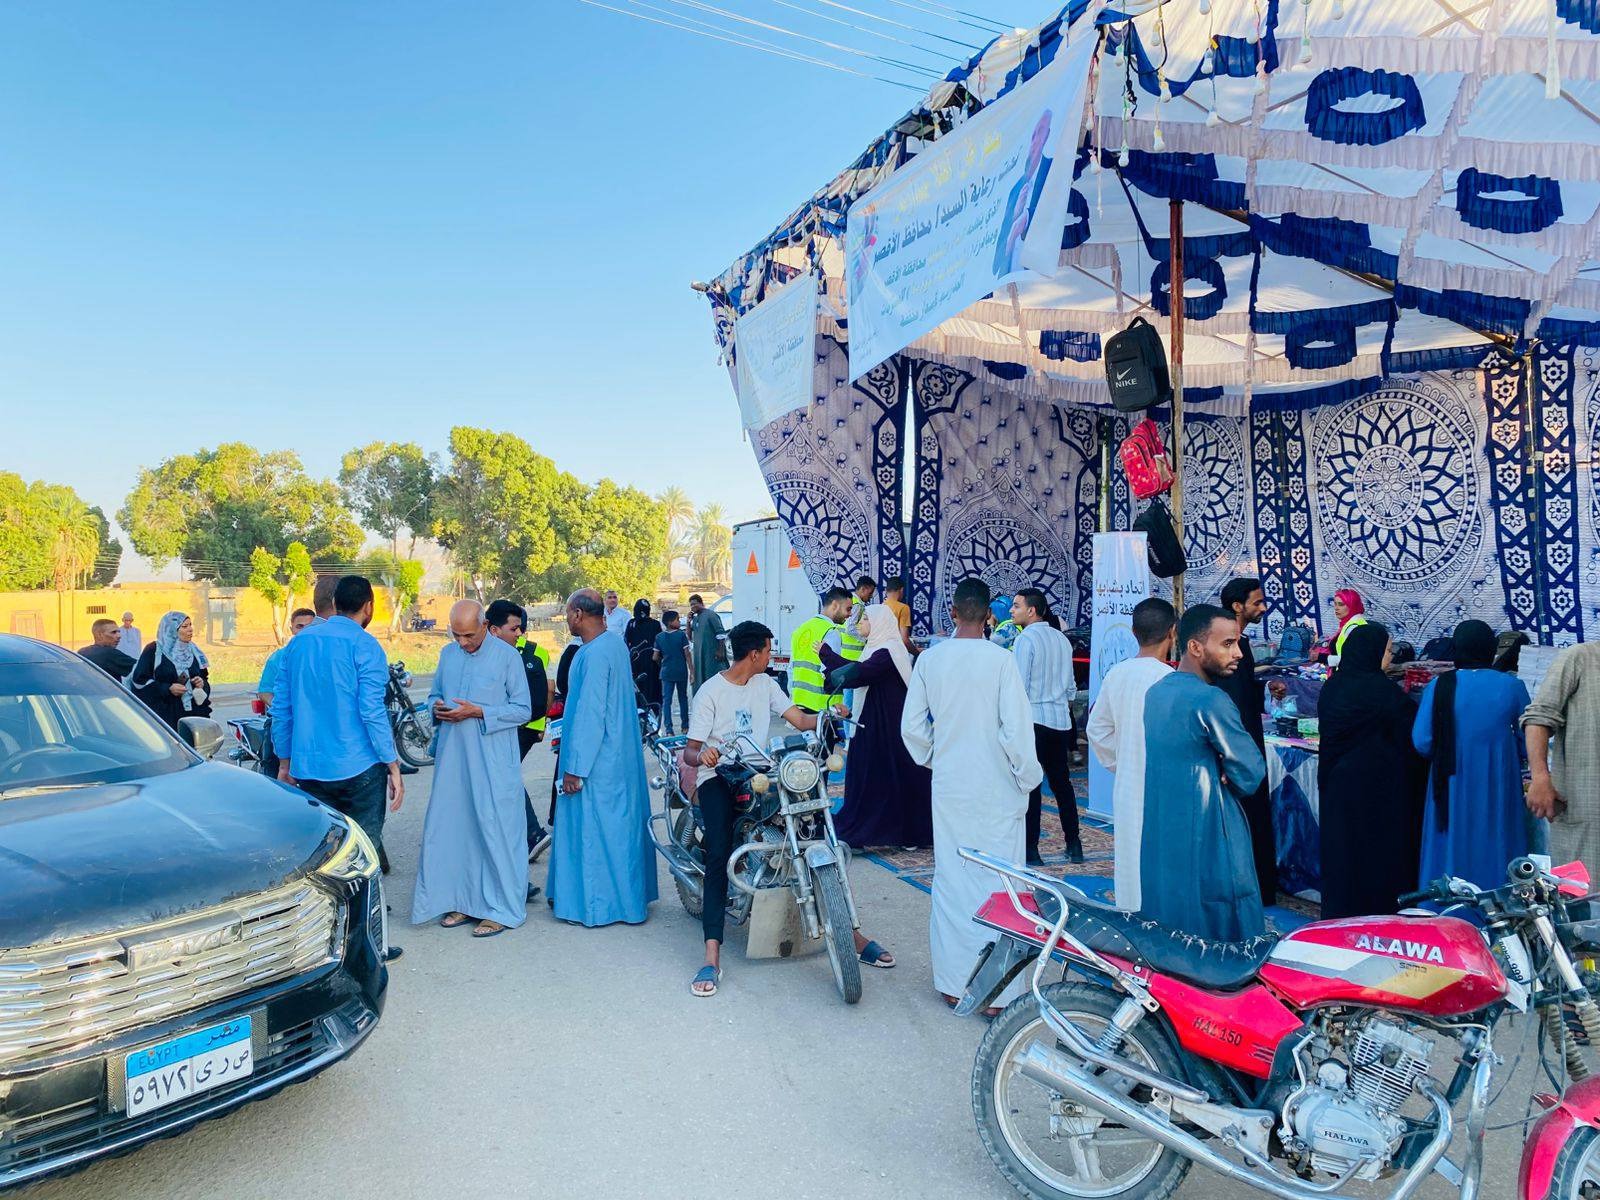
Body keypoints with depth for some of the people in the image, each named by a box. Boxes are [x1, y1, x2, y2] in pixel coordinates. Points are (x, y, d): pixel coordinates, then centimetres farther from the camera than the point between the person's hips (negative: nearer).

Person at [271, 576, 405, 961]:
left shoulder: (299, 642, 9)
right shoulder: (365, 646, -9)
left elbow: (281, 707, 11)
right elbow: (372, 711, -14)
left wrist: (284, 760, 19)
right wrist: (394, 767, -9)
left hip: (308, 768, 5)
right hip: (358, 768, -5)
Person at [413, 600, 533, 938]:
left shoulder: (507, 656, -6)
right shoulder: (447, 654, 10)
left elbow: (523, 710, -6)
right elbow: (434, 694, 20)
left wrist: (478, 713, -16)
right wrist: (436, 707, -4)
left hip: (493, 761, -5)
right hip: (452, 758, 5)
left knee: (496, 831, -1)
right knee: (453, 828, 9)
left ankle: (501, 909, 8)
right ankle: (465, 900, 23)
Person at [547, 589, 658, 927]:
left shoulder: (594, 655, -22)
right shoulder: (615, 642, 7)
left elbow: (590, 714, -23)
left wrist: (575, 768, -19)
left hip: (598, 760, -10)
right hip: (620, 756, 10)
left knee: (592, 828, 2)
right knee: (619, 823, 16)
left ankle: (594, 903, 12)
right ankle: (624, 896, 28)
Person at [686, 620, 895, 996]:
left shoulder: (765, 684, 12)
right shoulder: (711, 691, -4)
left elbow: (800, 719, 3)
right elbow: (690, 749, -7)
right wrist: (702, 755, -32)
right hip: (718, 777, -4)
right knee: (720, 854, -26)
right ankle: (712, 958, -26)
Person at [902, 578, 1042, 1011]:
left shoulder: (929, 659, -2)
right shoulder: (1000, 660, -14)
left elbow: (912, 725, 3)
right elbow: (1017, 729, -14)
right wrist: (1028, 778, 0)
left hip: (949, 788, 4)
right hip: (995, 792, -4)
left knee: (950, 881, 13)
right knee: (997, 884, 4)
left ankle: (952, 983, 23)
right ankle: (997, 992, 9)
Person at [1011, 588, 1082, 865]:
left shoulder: (1025, 639, -11)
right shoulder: (1062, 639, 11)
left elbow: (1019, 686, -16)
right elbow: (1071, 686, 16)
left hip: (1033, 719, -7)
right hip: (1061, 719, 7)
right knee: (1061, 782, 15)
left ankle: (1031, 850, 1)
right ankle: (1073, 844, 20)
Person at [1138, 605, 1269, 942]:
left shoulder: (1155, 691, 8)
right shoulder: (1211, 700, -19)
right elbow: (1252, 775, -13)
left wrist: (1216, 770, 2)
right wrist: (1226, 772, 6)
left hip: (1157, 843, 9)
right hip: (1205, 843, -8)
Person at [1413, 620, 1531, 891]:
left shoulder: (1438, 686, -6)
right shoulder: (1512, 686, -3)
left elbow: (1422, 742, -10)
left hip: (1452, 789, 0)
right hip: (1499, 788, 1)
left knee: (1451, 852, 9)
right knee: (1496, 851, 11)